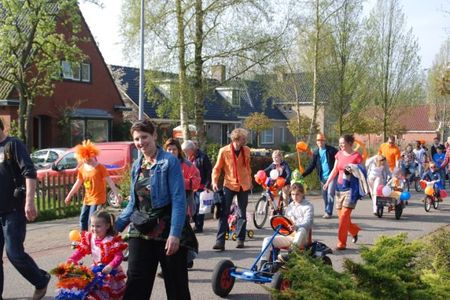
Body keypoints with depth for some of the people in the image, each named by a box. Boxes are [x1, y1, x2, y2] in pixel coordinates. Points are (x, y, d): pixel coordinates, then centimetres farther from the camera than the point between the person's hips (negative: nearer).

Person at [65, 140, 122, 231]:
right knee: (83, 220, 13)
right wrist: (69, 196, 19)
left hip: (98, 199, -7)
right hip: (87, 199, 7)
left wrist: (116, 195, -18)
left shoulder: (100, 168, -12)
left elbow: (109, 181, -13)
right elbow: (78, 183, 15)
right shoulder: (82, 169, 4)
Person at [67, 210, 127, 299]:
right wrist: (71, 260, -18)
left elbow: (119, 256, -24)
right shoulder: (89, 237, -2)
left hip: (110, 272, -4)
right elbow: (81, 250, -2)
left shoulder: (112, 240, -20)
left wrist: (111, 266, -39)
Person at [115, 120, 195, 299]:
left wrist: (175, 234, -23)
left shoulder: (169, 161, -8)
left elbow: (179, 200, -15)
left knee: (176, 285, 6)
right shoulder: (137, 165, 11)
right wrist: (116, 226, 11)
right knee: (135, 284, 0)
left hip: (167, 230, -5)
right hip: (141, 232, 5)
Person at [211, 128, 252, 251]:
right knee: (224, 213, -8)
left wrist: (250, 181, 21)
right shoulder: (224, 151, -8)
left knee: (242, 214, 10)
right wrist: (214, 182, -16)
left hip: (243, 185, 3)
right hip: (229, 185, -3)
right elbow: (217, 168, -4)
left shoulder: (246, 150, 1)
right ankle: (220, 241, -7)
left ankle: (240, 239, 21)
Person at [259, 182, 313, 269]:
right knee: (267, 240, -14)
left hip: (300, 238, -5)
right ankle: (262, 266, -19)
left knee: (302, 230, -40)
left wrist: (296, 226, -36)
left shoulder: (308, 206, 0)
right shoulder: (290, 206, 19)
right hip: (288, 236, 5)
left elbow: (307, 223, -16)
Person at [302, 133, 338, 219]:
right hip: (323, 177, 5)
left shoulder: (331, 150, -5)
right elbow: (311, 166, 8)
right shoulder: (315, 153, 8)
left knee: (330, 193, -12)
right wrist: (303, 174, -4)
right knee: (324, 195, 9)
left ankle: (328, 212, -6)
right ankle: (327, 212, 21)